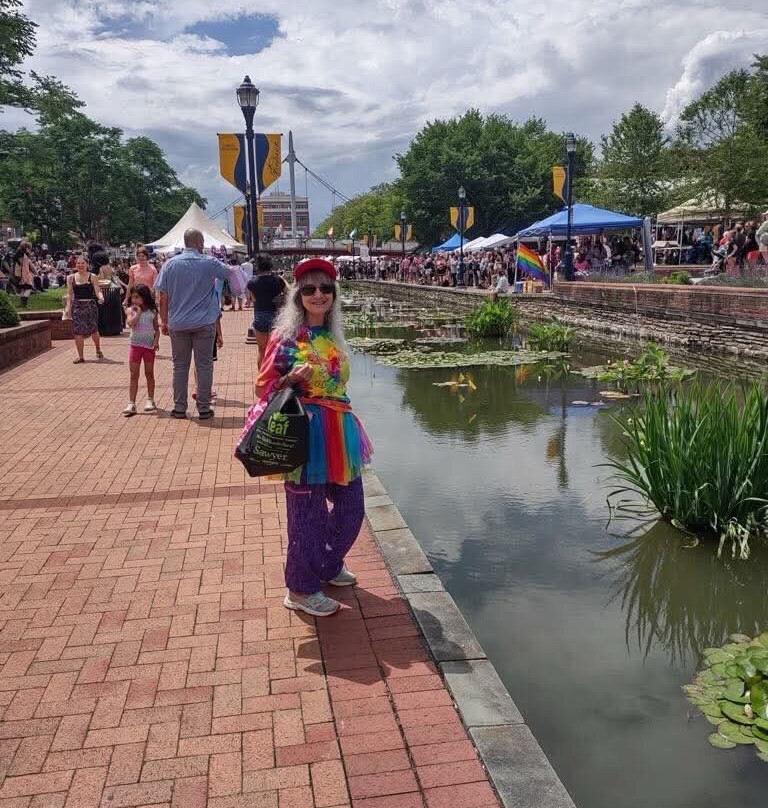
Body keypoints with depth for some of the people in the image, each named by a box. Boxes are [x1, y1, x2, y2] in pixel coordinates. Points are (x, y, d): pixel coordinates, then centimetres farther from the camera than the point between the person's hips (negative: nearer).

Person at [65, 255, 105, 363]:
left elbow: (97, 291, -7)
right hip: (77, 306, 2)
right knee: (78, 331, -1)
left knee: (93, 330, -1)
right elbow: (70, 294, 8)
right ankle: (80, 356, 8)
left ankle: (98, 350, 27)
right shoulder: (71, 278, 6)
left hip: (90, 305, -2)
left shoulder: (92, 277, -1)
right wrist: (68, 307, 1)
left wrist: (101, 297, -28)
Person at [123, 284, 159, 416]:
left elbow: (156, 329, 5)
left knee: (149, 373, 11)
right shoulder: (130, 310, -2)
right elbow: (130, 323, -20)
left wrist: (156, 341, -9)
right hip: (135, 345, -1)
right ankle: (131, 404, 0)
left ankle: (150, 400, 23)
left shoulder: (152, 311, 1)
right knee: (134, 375, 0)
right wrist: (138, 312, -15)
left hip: (149, 345, 1)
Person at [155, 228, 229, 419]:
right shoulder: (209, 263, -3)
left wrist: (164, 321, 8)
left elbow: (162, 296, 0)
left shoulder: (170, 264, 1)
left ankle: (179, 408, 14)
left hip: (178, 324, 2)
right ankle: (204, 408, 7)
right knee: (204, 366, 4)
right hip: (204, 323, -2)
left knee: (180, 366, 10)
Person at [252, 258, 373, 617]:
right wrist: (291, 379, -24)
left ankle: (327, 564, 40)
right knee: (308, 511, 3)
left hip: (339, 432, 7)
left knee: (351, 507, 16)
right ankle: (301, 589, 22)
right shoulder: (286, 336, -9)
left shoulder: (332, 336, 9)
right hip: (306, 433, -7)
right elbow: (263, 389, -5)